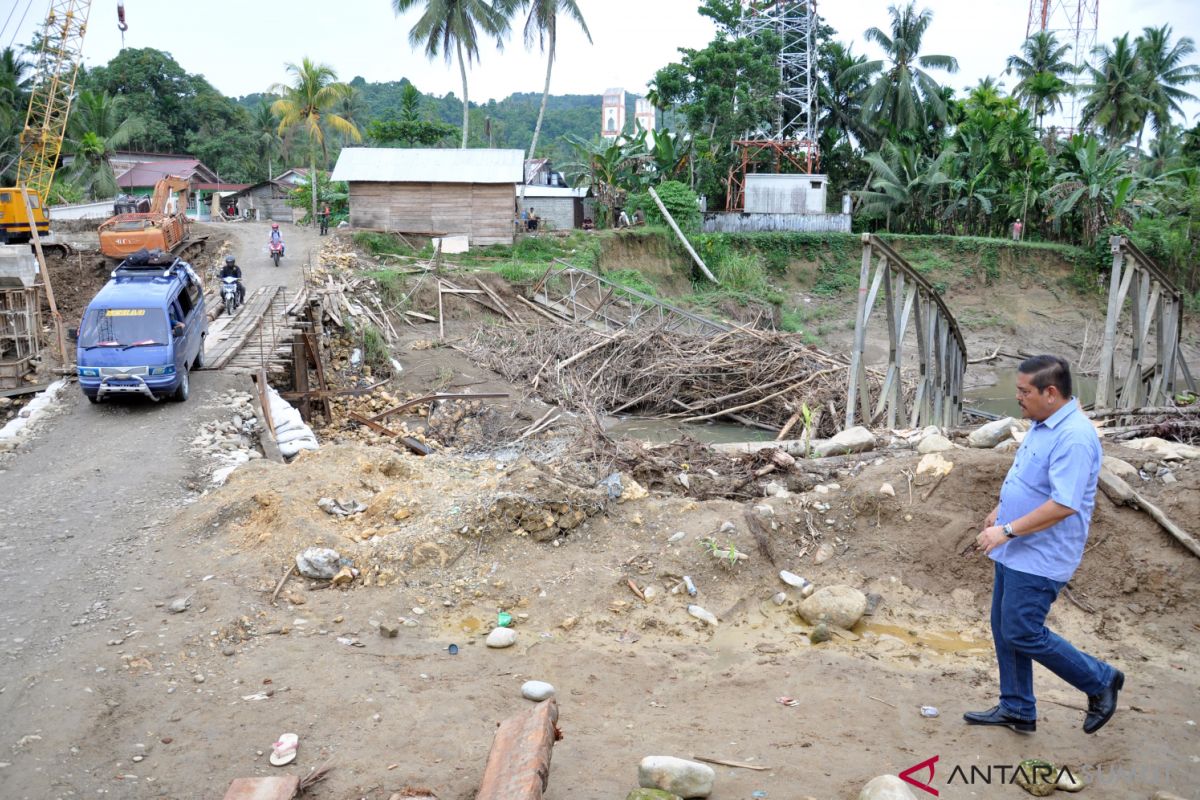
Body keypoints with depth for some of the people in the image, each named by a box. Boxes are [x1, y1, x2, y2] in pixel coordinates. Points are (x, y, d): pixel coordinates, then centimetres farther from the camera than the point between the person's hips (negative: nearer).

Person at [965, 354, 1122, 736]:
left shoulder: (1074, 437, -24)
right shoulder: (1042, 424, 8)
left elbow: (1063, 504, -30)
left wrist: (1007, 530, -25)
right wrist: (1001, 510, 19)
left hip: (1040, 558, -10)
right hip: (1015, 551, 10)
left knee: (1021, 633, -3)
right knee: (1004, 629, 14)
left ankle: (1100, 681, 17)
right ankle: (1016, 709, 27)